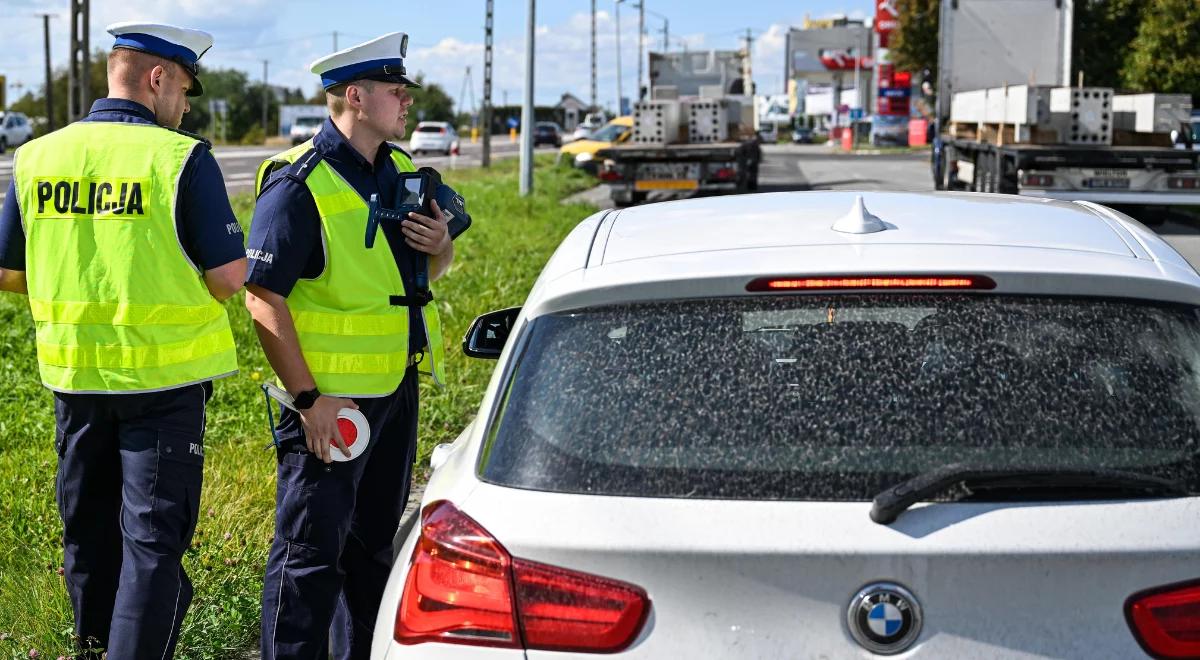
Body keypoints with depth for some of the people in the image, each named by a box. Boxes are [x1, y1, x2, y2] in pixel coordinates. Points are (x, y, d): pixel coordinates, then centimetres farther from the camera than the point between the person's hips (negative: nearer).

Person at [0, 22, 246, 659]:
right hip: (163, 378, -5)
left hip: (74, 378, 5)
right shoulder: (181, 158, -13)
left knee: (88, 528, 20)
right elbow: (229, 277, -13)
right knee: (154, 536, 2)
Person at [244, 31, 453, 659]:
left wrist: (439, 244, -3)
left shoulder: (399, 169, 10)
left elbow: (433, 269, 22)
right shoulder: (298, 183, -16)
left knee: (375, 538, 19)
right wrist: (308, 399, -21)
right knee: (311, 551, -2)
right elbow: (263, 298, -19)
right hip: (330, 399, -8)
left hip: (397, 389, 8)